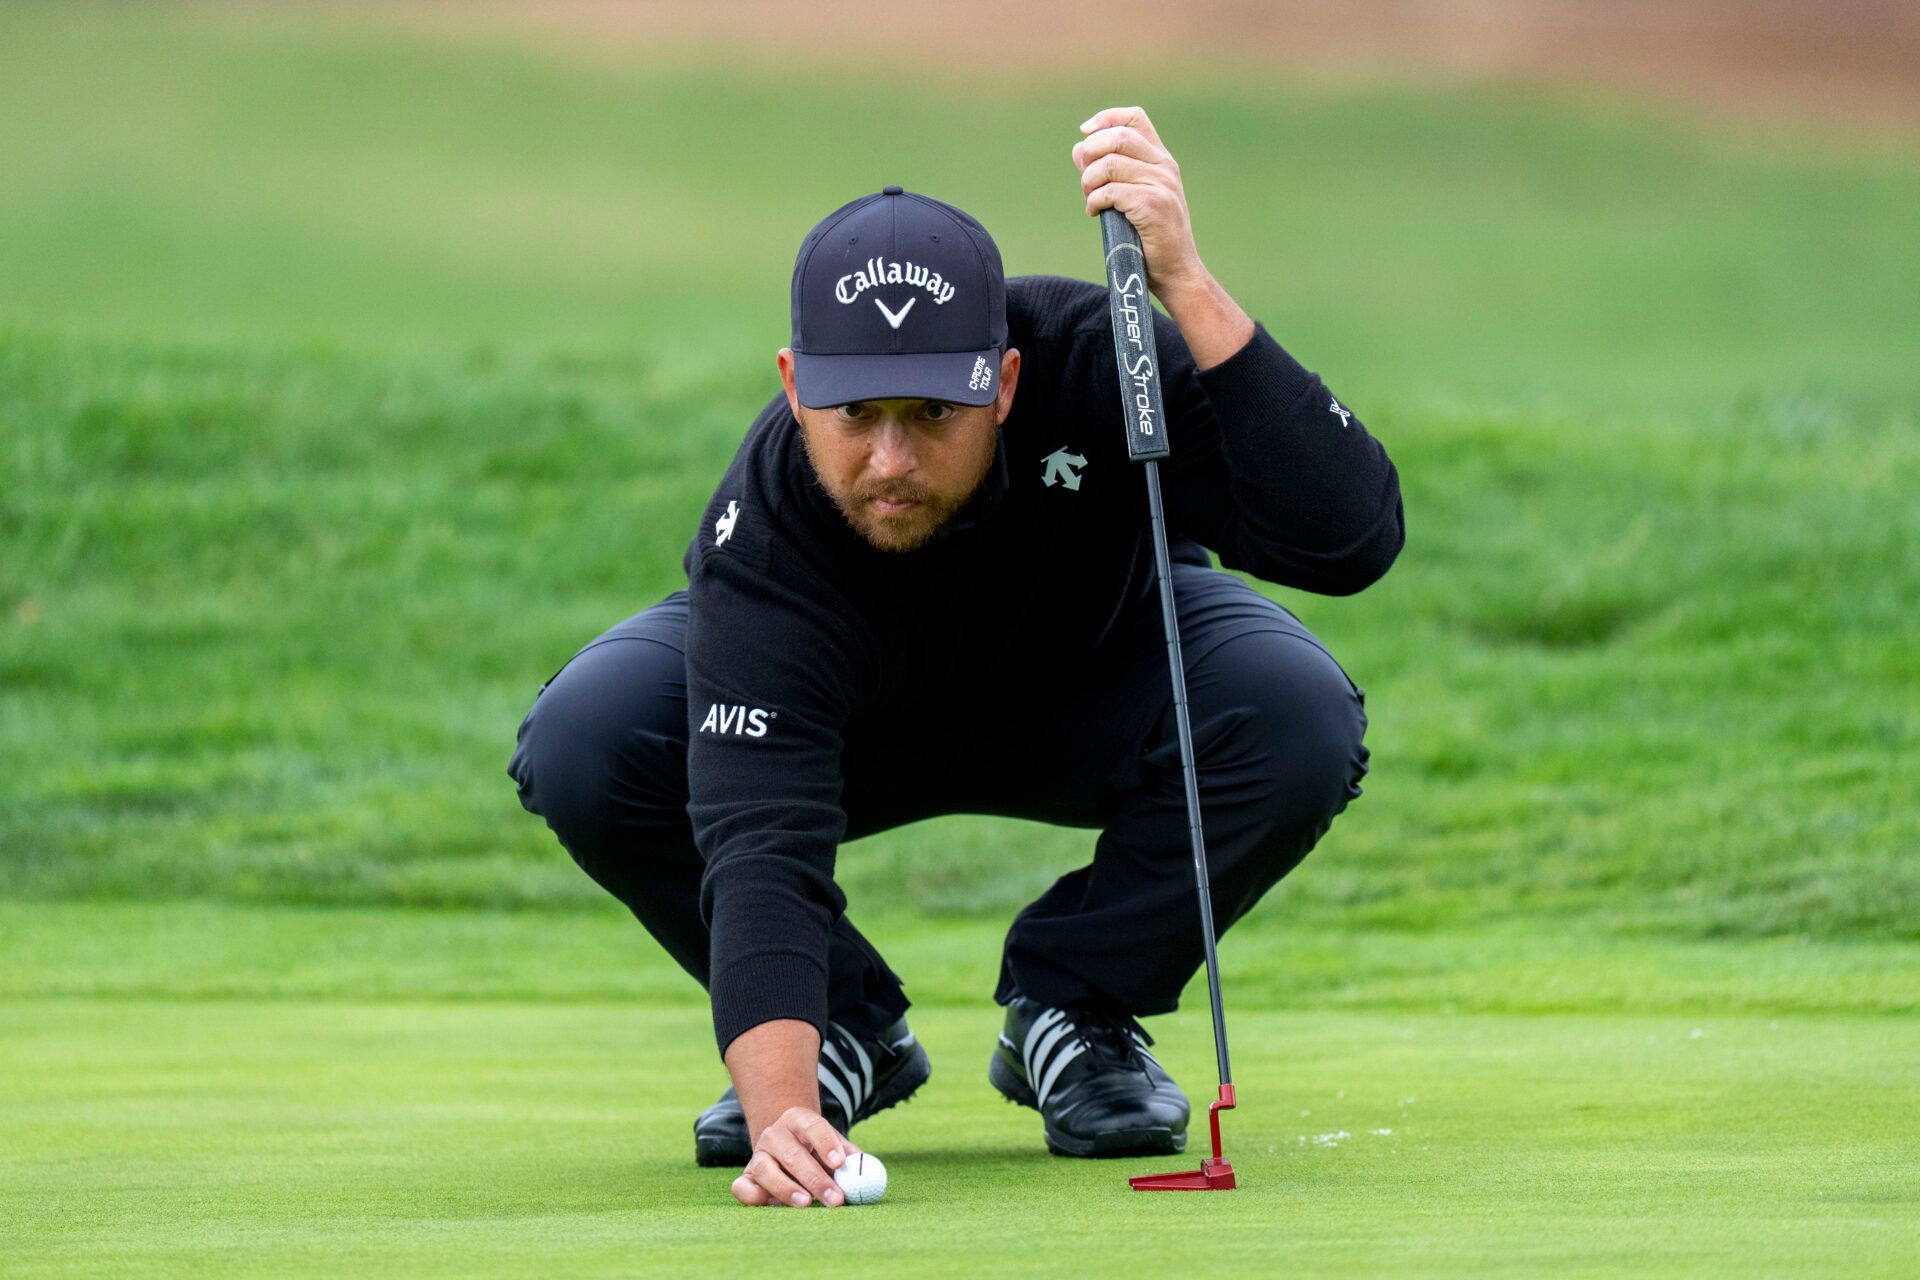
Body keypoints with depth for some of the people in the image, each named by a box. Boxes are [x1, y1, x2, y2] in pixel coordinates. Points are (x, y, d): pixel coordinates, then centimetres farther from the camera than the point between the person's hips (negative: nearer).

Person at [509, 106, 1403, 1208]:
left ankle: (1072, 1009, -5)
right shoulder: (760, 545, -38)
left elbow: (1353, 537, -46)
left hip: (1101, 673, 1)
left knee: (1300, 717, -33)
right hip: (844, 724, -1)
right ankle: (846, 1029, -3)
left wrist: (1186, 284, -55)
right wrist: (781, 1109, -62)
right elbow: (763, 845, -46)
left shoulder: (1096, 362, -35)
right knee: (580, 747, -29)